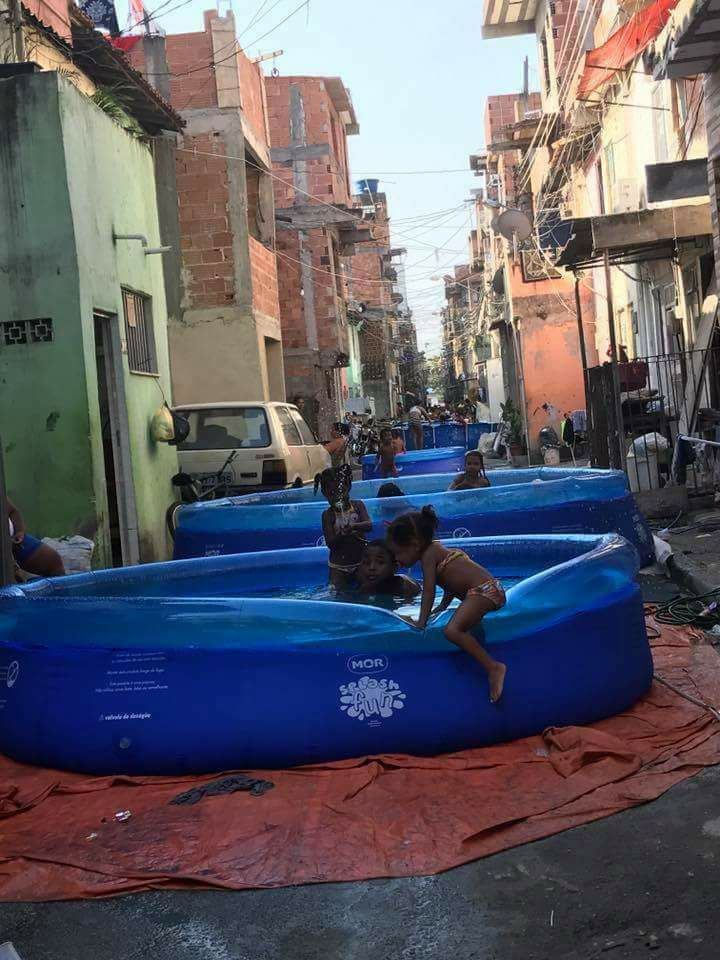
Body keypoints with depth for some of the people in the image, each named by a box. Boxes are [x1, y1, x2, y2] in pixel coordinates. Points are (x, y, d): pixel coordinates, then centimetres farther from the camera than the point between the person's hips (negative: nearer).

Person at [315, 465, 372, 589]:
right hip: (339, 566, -1)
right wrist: (341, 535, -32)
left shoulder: (358, 505, -1)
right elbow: (329, 543, -12)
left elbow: (369, 525, -14)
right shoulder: (328, 514, -6)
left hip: (360, 561, 1)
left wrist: (353, 526, -34)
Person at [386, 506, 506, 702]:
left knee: (452, 630, -29)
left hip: (483, 590, -11)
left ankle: (493, 667, -29)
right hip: (487, 590, 11)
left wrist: (421, 621, -11)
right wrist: (442, 607, 31)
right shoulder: (436, 549, 19)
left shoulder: (428, 554, -8)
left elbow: (429, 590, -13)